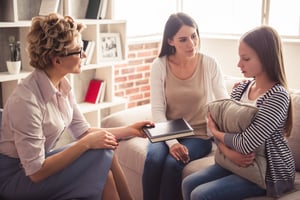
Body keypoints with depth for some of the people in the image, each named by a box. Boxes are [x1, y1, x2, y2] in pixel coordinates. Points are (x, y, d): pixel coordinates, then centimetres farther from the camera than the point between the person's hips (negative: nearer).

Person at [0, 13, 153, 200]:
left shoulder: (63, 85, -3)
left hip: (37, 162, 7)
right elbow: (36, 171, -26)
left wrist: (129, 129, 1)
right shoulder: (26, 99, -28)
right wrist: (87, 143, -26)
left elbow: (83, 131, 6)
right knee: (100, 156, -19)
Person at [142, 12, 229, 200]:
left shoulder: (209, 64, -6)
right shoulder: (159, 65, -6)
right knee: (153, 159, -28)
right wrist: (172, 142, -21)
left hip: (198, 135, -1)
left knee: (173, 163, -28)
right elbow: (157, 110, -9)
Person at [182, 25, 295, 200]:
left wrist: (215, 132, -9)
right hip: (239, 163, 7)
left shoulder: (278, 96, -22)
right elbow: (219, 126, 0)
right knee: (189, 184, -1)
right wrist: (228, 152, -20)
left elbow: (246, 144, -27)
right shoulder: (242, 88, 1)